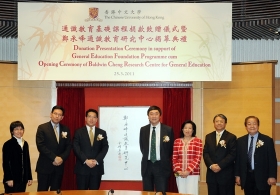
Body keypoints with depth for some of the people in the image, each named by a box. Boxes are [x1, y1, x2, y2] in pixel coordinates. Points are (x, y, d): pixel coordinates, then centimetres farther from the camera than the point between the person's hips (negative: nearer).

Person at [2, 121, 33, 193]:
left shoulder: (25, 143, 13)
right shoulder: (8, 144, -5)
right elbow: (5, 163, -8)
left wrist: (29, 177, 12)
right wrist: (8, 179, -14)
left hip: (23, 179, 5)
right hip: (12, 180, -5)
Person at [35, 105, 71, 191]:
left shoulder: (65, 129, 10)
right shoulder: (42, 128, -3)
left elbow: (69, 146, 7)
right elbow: (40, 146, -12)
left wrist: (62, 158, -10)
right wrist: (54, 158, -16)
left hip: (59, 165, 4)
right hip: (44, 166, -3)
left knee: (56, 191, 9)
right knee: (42, 191, 1)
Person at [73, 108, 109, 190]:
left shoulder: (102, 133, 10)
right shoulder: (79, 132, 4)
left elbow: (105, 148, 1)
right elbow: (76, 148, -5)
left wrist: (96, 161, -12)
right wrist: (86, 160, -15)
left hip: (97, 167, 2)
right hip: (82, 167, -1)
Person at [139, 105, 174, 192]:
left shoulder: (168, 130, -5)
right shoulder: (143, 129, 4)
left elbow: (171, 148, 3)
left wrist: (164, 159, 4)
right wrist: (147, 157, 9)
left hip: (161, 166, -3)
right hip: (147, 165, 3)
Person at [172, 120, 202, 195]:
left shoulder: (197, 141, 0)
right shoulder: (177, 141, 8)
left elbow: (198, 158, -6)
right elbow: (174, 158, 7)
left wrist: (188, 171, -12)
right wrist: (178, 170, -6)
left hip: (193, 173, -3)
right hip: (179, 174, 3)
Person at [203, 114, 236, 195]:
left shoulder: (231, 137, 0)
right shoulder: (208, 137, 13)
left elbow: (232, 154, -9)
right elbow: (205, 153, 6)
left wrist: (220, 165, -16)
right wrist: (211, 165, -11)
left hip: (226, 175, -3)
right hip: (211, 174, 4)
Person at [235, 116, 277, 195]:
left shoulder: (267, 140, -1)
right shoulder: (240, 141, 7)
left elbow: (272, 160, -2)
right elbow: (238, 159, 9)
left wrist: (272, 176, -8)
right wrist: (237, 175, 4)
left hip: (262, 177, -2)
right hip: (246, 177, 3)